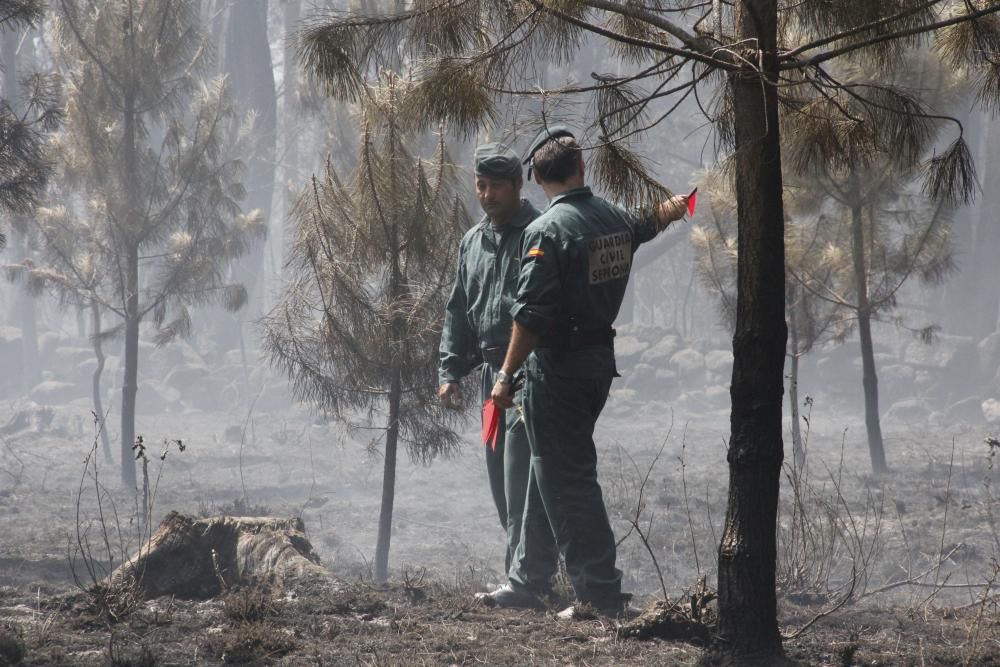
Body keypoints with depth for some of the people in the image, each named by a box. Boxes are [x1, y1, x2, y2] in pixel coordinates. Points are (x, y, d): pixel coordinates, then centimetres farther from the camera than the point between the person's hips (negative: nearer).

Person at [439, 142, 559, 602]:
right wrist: (450, 370, 14)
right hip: (492, 371, 8)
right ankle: (534, 571, 18)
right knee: (502, 481, 10)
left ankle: (529, 576, -13)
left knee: (521, 481, -14)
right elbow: (458, 312, 23)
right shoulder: (472, 242, 17)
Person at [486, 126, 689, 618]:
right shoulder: (616, 220, 6)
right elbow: (646, 225, 32)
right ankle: (525, 578, 28)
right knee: (550, 468, 18)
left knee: (566, 480, -4)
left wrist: (507, 375, -15)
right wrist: (673, 208, 53)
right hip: (601, 358, 8)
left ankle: (602, 592, -7)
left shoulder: (547, 230, -17)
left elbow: (531, 313, -21)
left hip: (557, 367, -8)